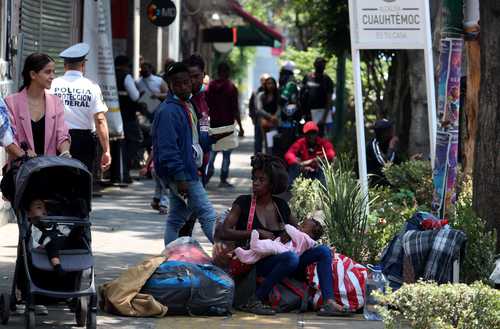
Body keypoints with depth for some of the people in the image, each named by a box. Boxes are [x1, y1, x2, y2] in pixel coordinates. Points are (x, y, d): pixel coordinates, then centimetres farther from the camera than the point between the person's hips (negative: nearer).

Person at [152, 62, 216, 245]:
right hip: (183, 174, -10)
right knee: (208, 216, -10)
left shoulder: (187, 106, 15)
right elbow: (168, 148, -21)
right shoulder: (168, 111, -16)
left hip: (188, 170, 10)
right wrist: (180, 177, -23)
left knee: (176, 219, 13)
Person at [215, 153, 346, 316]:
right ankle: (254, 301, -28)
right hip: (253, 263, -6)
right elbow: (222, 232, -10)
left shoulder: (281, 205, 13)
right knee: (291, 257, -35)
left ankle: (329, 303, -28)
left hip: (279, 261, 6)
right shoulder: (243, 203, 0)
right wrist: (258, 233, -15)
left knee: (324, 251, -11)